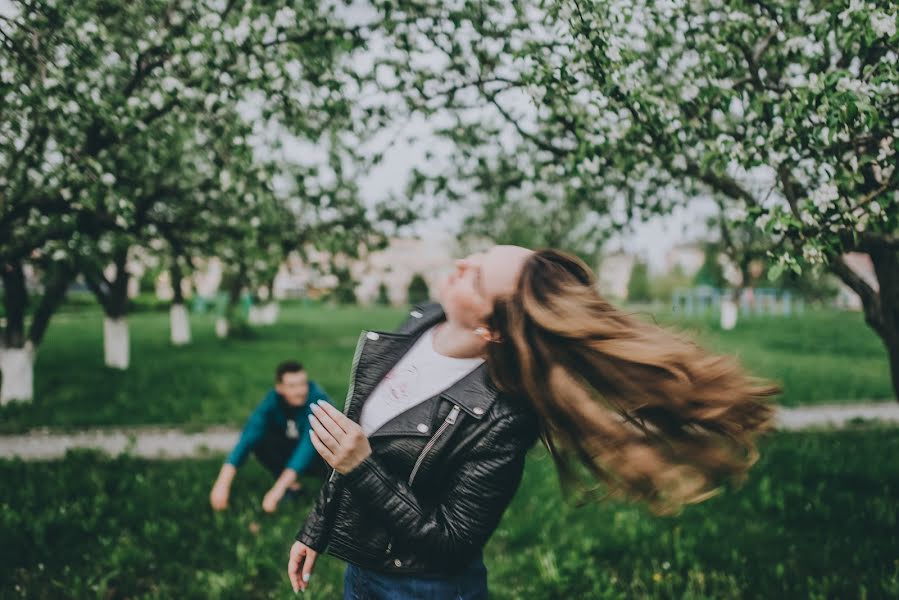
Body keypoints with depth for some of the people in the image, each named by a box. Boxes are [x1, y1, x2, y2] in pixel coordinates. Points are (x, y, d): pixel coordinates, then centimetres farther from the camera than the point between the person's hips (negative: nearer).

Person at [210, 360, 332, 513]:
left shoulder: (317, 399, -31)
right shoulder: (273, 400, -21)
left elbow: (309, 444, -42)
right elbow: (248, 437, -31)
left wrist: (278, 488, -51)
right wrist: (223, 482, -44)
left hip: (317, 456, -3)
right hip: (289, 452, 3)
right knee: (258, 438, -25)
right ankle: (292, 485, -8)